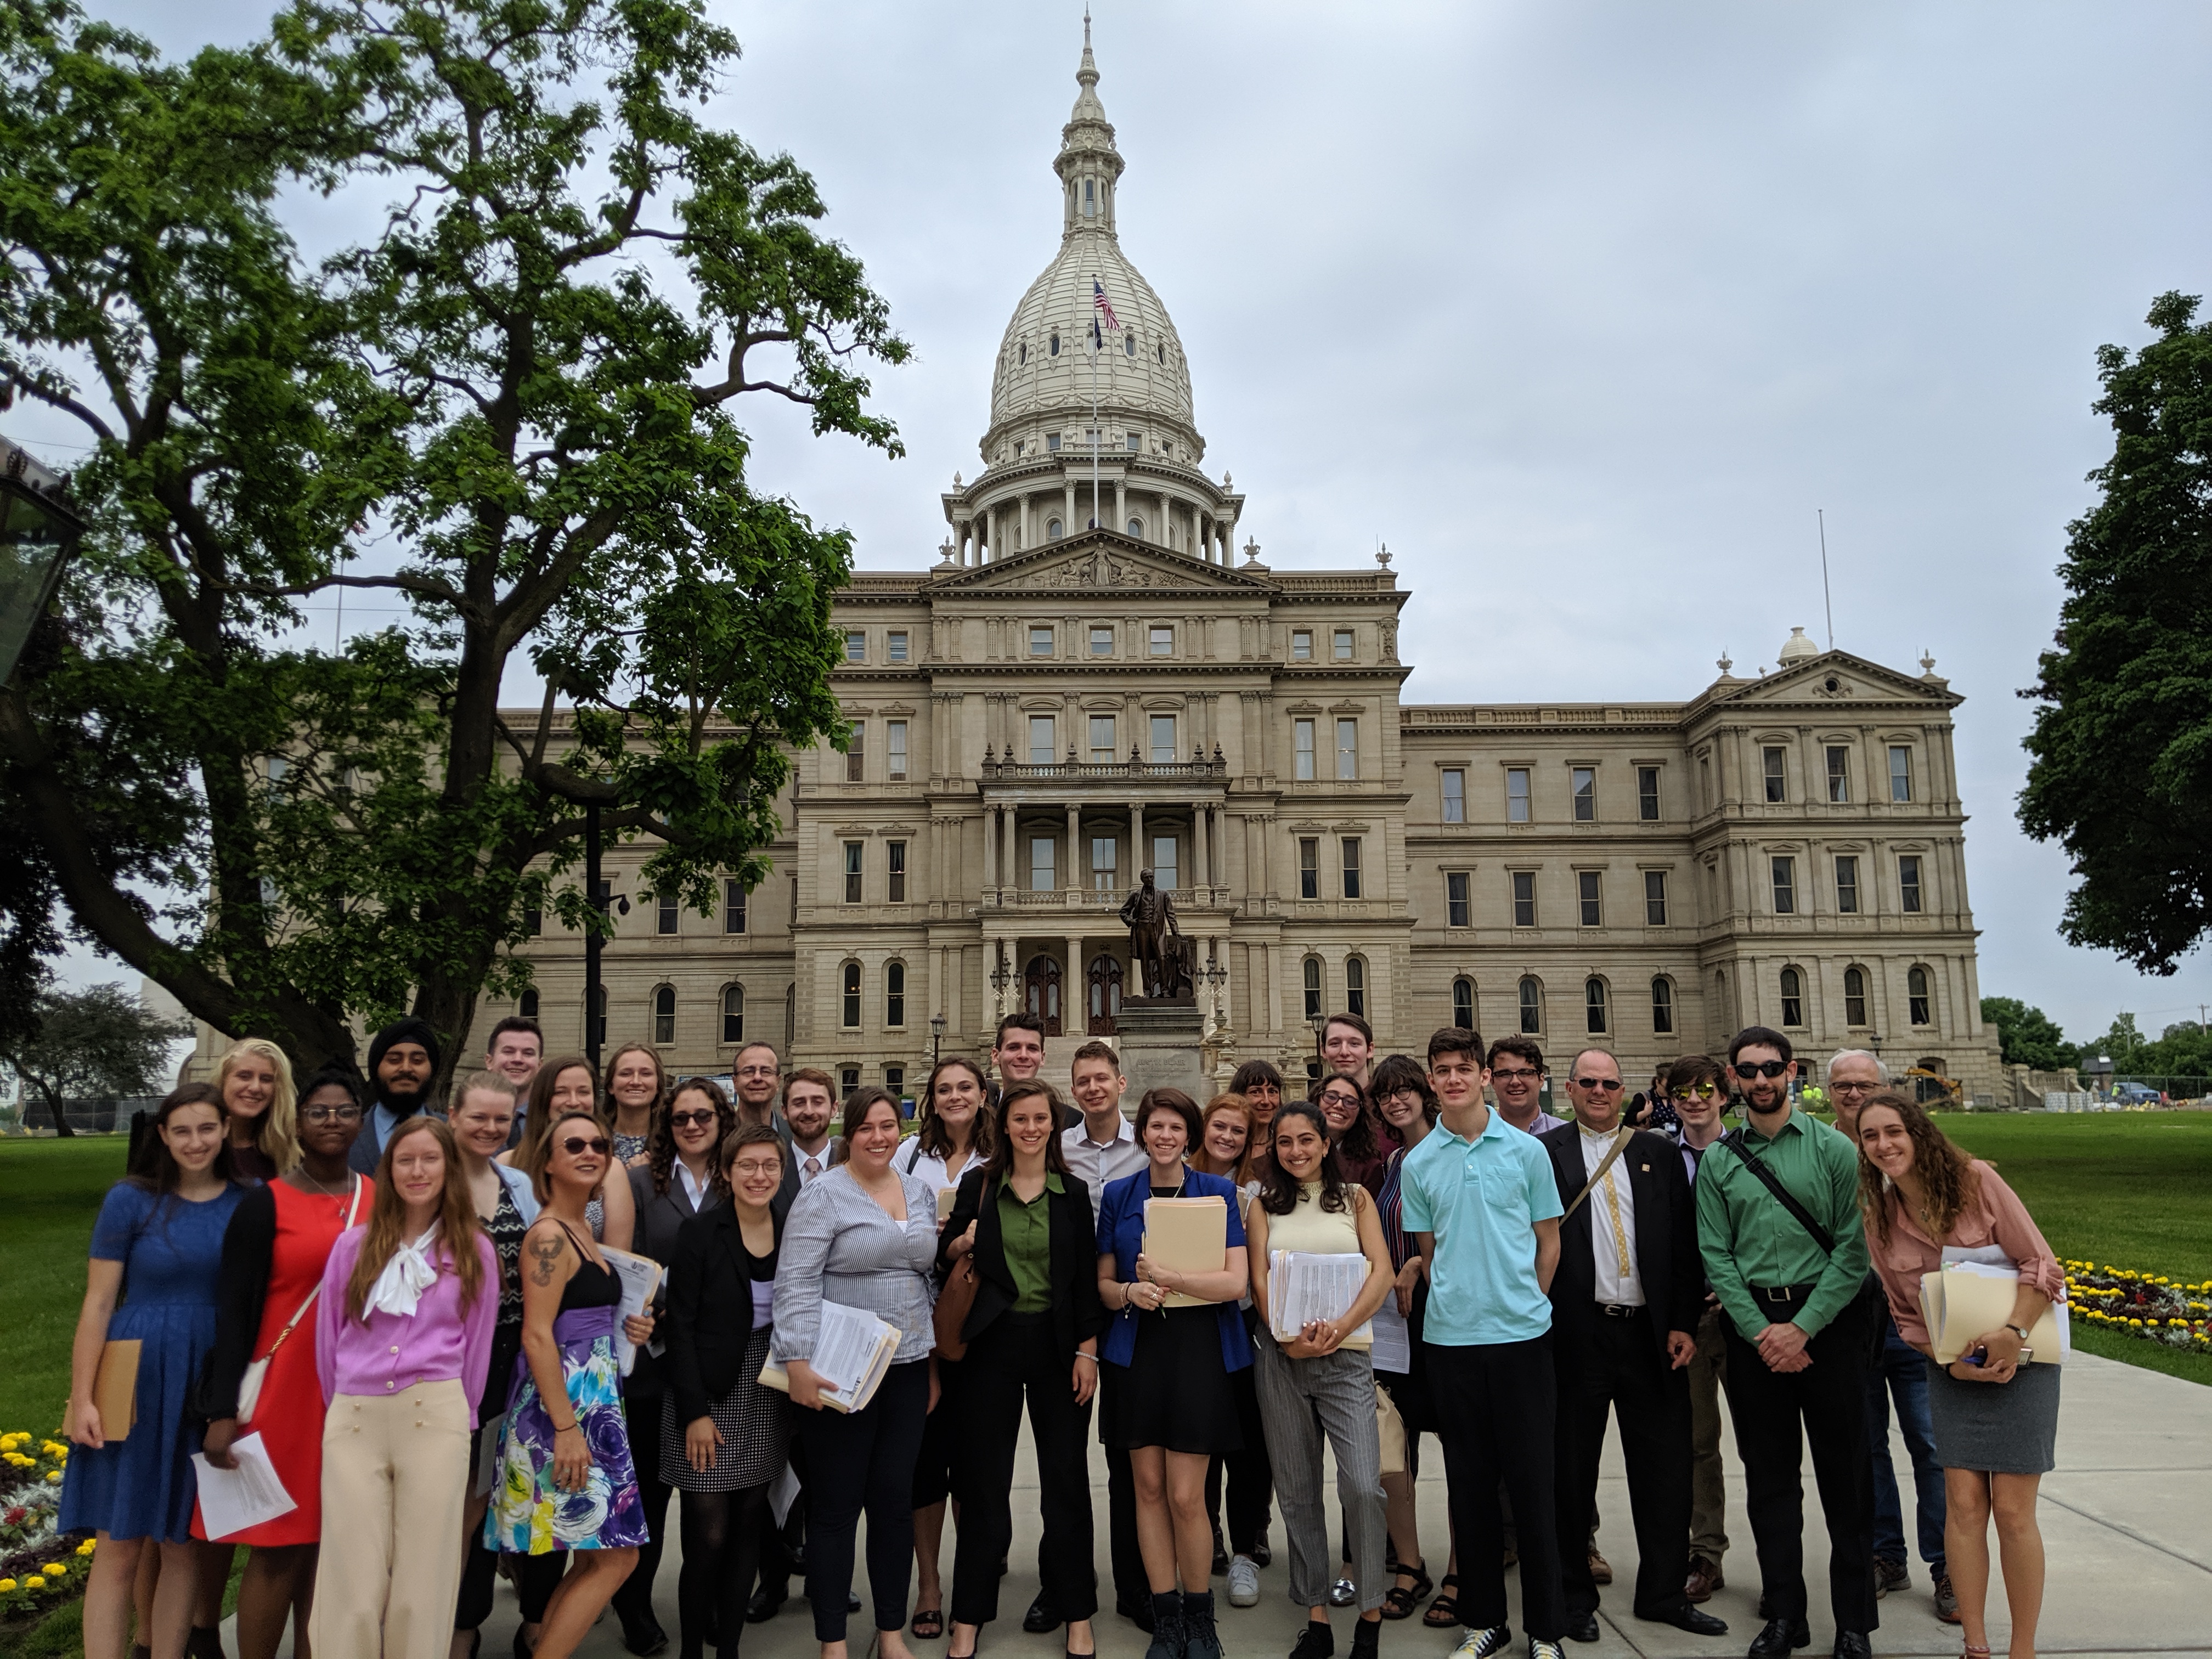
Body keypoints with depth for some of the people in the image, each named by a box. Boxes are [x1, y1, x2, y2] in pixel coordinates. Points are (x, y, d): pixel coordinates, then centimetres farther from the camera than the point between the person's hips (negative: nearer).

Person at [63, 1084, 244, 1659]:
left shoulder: (247, 1204, 2)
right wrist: (81, 1399, -8)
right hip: (136, 1383, -2)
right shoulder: (131, 1199, -4)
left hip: (209, 1390, 2)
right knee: (119, 1546, 3)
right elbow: (98, 1303, -3)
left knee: (184, 1544, 10)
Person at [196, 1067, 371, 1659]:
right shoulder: (265, 1204, -5)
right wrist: (223, 1412, -12)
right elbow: (235, 1310, -6)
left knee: (328, 1542, 9)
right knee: (280, 1545, 1)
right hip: (285, 1391, -3)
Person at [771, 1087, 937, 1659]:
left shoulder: (921, 1193, 10)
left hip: (908, 1369, 5)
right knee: (835, 1505, 4)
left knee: (895, 1499, 10)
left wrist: (935, 1363, 15)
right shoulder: (824, 1195, -9)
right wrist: (798, 1363, -20)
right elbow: (796, 1283, -14)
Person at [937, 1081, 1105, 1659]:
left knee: (1066, 1478, 7)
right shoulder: (977, 1186, 1)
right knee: (984, 1480, 6)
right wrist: (960, 1246, -15)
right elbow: (946, 1258, 7)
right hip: (993, 1342, 0)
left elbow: (1087, 1279, 2)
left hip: (1057, 1342, 0)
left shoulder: (1073, 1193, 2)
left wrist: (1087, 1351, -3)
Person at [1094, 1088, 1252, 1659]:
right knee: (1148, 1488, 5)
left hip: (1199, 1349, -2)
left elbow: (1234, 1282, -7)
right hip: (1135, 1349, 2)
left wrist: (1167, 1278, -16)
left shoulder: (1217, 1193, 1)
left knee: (1186, 1496, -4)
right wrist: (1129, 1293, -11)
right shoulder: (1118, 1195, 7)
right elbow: (1103, 1283, 10)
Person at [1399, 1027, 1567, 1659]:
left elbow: (1548, 1241, 7)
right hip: (1449, 1339, 2)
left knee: (1531, 1480, 4)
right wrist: (1457, 1300, 5)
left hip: (1522, 1334, -1)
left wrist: (1524, 1303, 4)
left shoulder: (1527, 1150, 0)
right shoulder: (1418, 1162, 4)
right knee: (1469, 1482, 10)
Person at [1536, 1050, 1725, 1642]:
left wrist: (1683, 1323, 0)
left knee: (1664, 1470, 10)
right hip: (1576, 1335, -2)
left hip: (1651, 1334, 3)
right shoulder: (1544, 1154, -1)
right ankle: (1575, 1597, 23)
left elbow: (1684, 1243, 6)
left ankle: (1664, 1593, 27)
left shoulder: (1659, 1153, 8)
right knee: (1572, 1471, 9)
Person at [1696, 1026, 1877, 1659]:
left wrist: (1801, 1328, -11)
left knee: (1844, 1474, 4)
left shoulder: (1833, 1149, -1)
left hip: (1827, 1318, -2)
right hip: (1752, 1326, 2)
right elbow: (1715, 1254, 2)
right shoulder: (1718, 1160, 5)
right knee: (1768, 1476, 9)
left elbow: (1854, 1249, -6)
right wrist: (1761, 1332, -8)